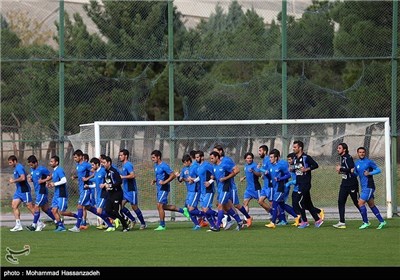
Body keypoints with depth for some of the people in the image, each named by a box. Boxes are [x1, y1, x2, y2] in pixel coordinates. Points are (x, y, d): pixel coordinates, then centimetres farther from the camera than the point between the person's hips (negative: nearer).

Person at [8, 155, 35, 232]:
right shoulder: (16, 168, 16)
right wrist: (13, 180, 17)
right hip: (19, 190, 10)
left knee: (30, 207, -4)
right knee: (14, 206, 2)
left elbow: (23, 178, -28)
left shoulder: (19, 167, -16)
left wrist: (14, 181, -18)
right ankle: (18, 225, 1)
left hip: (24, 190, -10)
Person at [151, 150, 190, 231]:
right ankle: (182, 210, 23)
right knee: (163, 206, 12)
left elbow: (173, 175, -17)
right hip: (159, 189, 10)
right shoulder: (156, 166, 13)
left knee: (160, 206, -10)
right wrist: (155, 180, 9)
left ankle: (162, 225, -3)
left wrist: (165, 182, -22)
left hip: (164, 188, -10)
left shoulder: (164, 166, -15)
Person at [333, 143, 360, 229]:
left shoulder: (348, 158, -15)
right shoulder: (342, 158, 14)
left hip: (351, 184, -9)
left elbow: (351, 169, -25)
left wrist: (341, 169, -17)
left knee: (357, 203, -1)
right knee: (340, 202, 0)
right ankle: (342, 222, -1)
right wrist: (340, 171, 6)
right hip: (344, 183, 9)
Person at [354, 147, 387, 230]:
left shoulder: (369, 162, -7)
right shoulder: (357, 163, 12)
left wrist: (369, 173, -18)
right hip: (363, 187, 8)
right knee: (372, 205, 11)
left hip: (369, 187, -8)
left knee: (360, 203, -13)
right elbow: (355, 173, 21)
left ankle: (366, 222, -4)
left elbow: (378, 170, -6)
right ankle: (382, 221, 18)